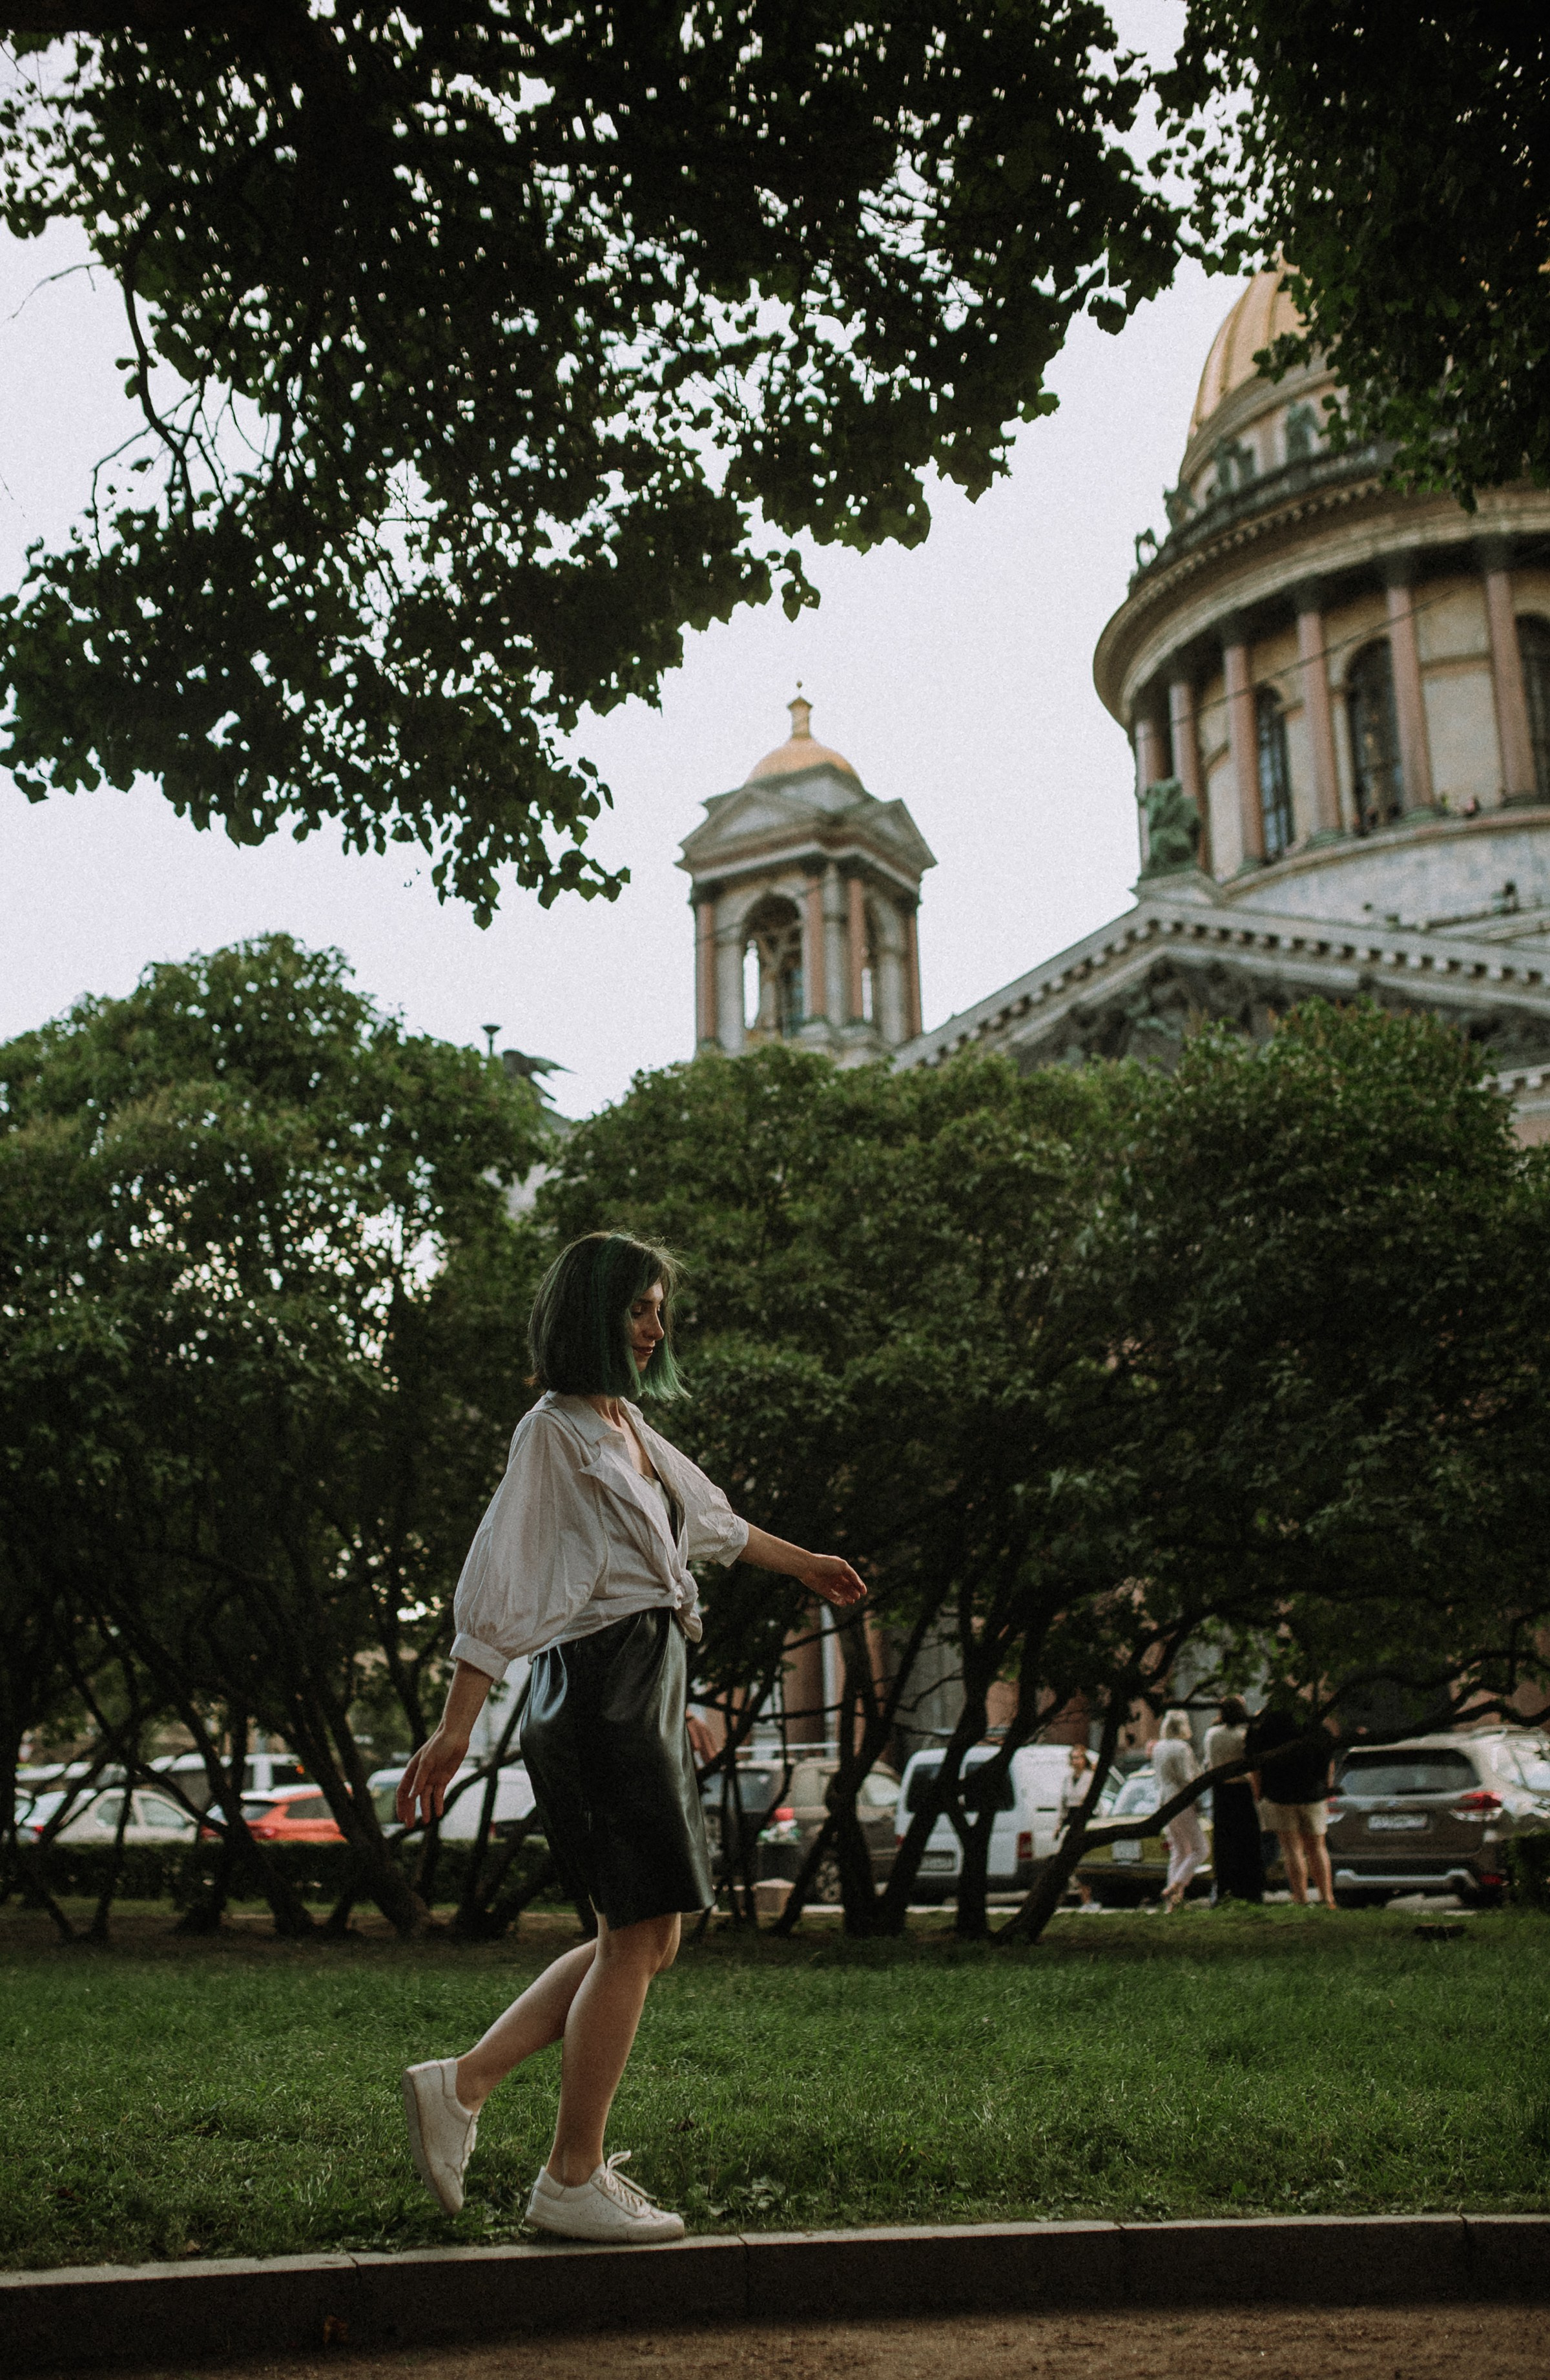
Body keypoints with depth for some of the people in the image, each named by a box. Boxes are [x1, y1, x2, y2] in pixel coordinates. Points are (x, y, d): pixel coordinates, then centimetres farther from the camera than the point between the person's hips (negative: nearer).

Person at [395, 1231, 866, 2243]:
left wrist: (805, 1565, 47)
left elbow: (707, 1520, 34)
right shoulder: (554, 1431, -10)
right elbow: (498, 1587, -15)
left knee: (649, 1939, 10)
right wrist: (453, 1732, -19)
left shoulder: (628, 1426, 16)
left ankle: (463, 2083, 14)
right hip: (600, 1692, -9)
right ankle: (574, 2181, 6)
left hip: (649, 1693, 9)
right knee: (637, 1937, -5)